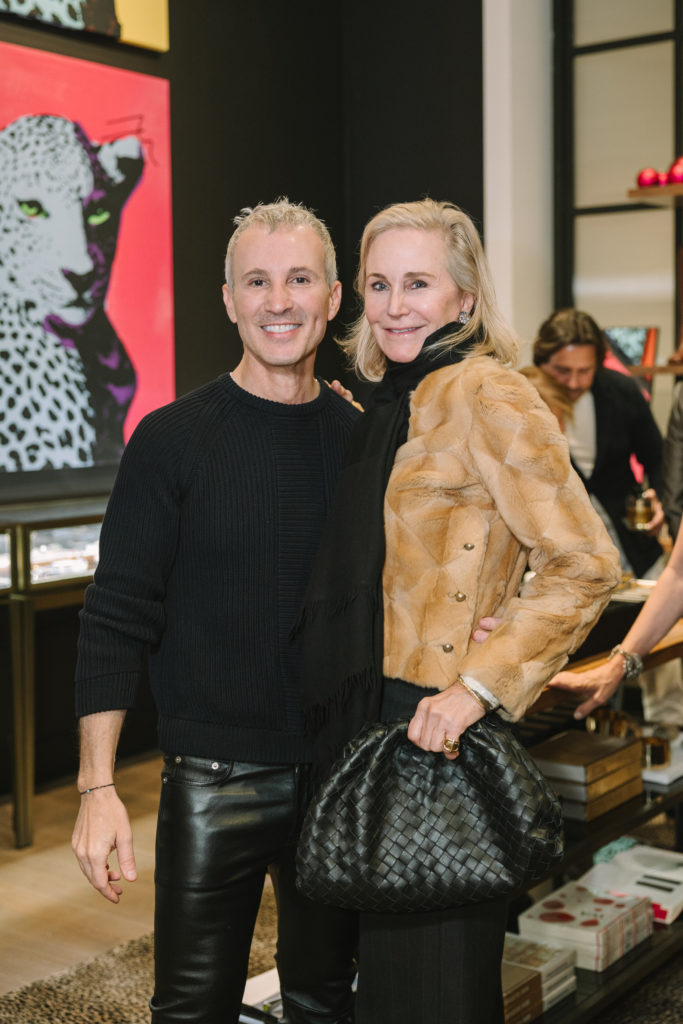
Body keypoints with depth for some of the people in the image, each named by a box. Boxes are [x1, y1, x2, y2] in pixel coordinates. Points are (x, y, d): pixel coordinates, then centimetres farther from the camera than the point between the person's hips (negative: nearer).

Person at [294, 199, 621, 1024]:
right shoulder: (391, 404, 12)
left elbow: (586, 564, -19)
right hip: (373, 716, 8)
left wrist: (480, 684, -21)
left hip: (438, 724, -8)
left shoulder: (484, 394, -14)